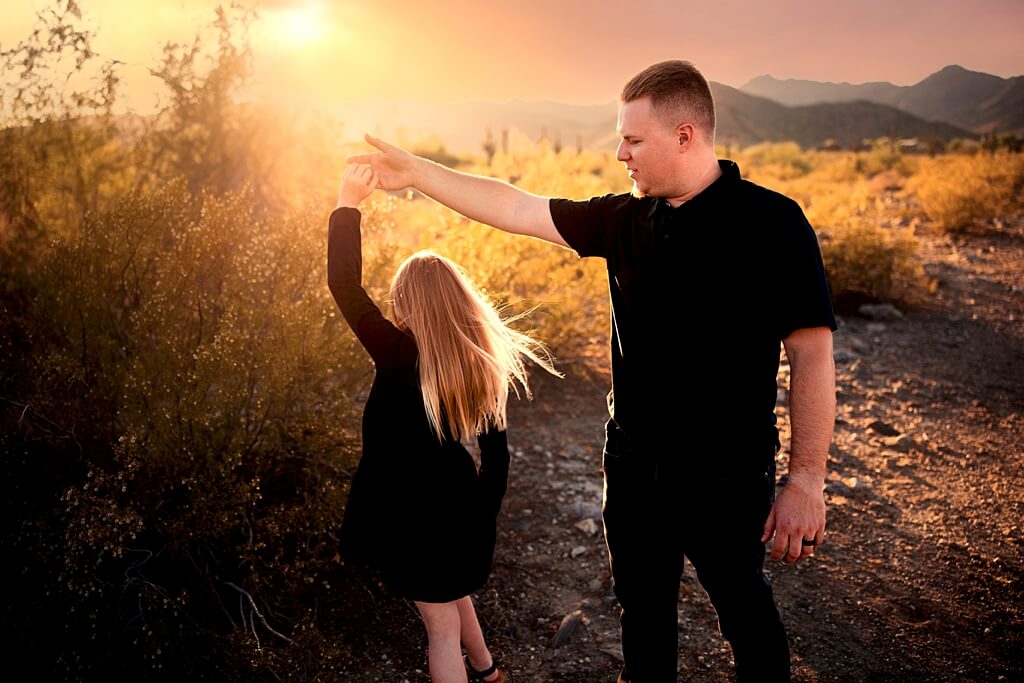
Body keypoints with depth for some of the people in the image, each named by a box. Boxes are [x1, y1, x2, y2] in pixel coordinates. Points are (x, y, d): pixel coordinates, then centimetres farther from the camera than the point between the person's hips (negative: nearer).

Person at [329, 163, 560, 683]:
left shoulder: (400, 357, -25)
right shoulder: (482, 363, -7)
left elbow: (344, 286, -25)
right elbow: (495, 450, 3)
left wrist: (347, 204, -19)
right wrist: (483, 516, 17)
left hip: (411, 512, -7)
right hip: (459, 504, 7)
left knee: (442, 627, 8)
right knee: (451, 590, 33)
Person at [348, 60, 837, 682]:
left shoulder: (770, 223, -16)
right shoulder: (626, 220, 0)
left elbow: (812, 354, -16)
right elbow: (517, 208, 4)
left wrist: (807, 481, -16)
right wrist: (415, 173, 4)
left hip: (725, 475, -5)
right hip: (633, 461, 5)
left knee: (745, 610, 17)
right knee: (642, 606, 23)